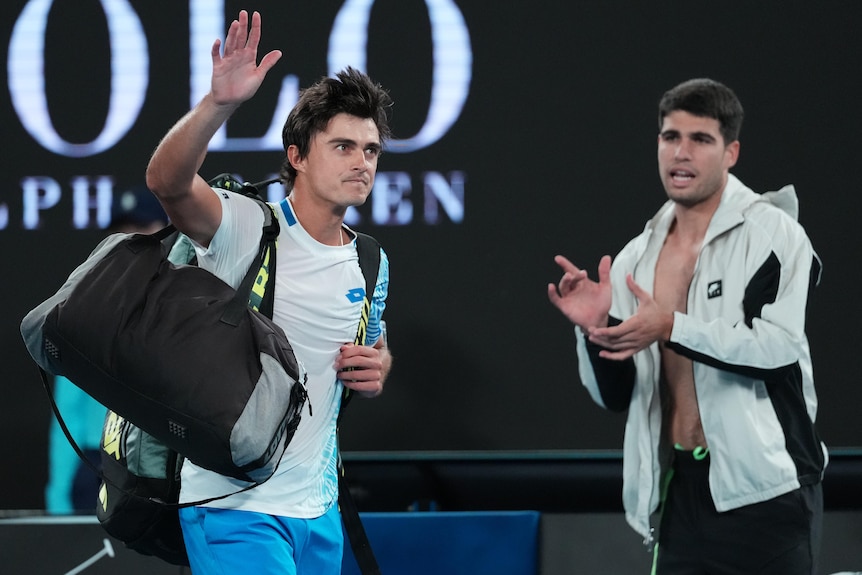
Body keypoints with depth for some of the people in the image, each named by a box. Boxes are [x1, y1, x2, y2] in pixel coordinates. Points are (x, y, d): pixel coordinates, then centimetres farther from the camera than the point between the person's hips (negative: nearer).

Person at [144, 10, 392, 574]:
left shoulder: (371, 264, 10)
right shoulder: (246, 226, -9)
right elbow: (167, 181, -29)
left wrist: (377, 368, 2)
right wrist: (219, 103, -45)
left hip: (318, 505, 7)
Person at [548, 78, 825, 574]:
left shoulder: (772, 232, -4)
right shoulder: (636, 259, 12)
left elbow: (778, 346, -18)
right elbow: (616, 395, 13)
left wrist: (672, 328, -24)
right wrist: (595, 330, -6)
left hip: (765, 491, -5)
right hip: (684, 491, 5)